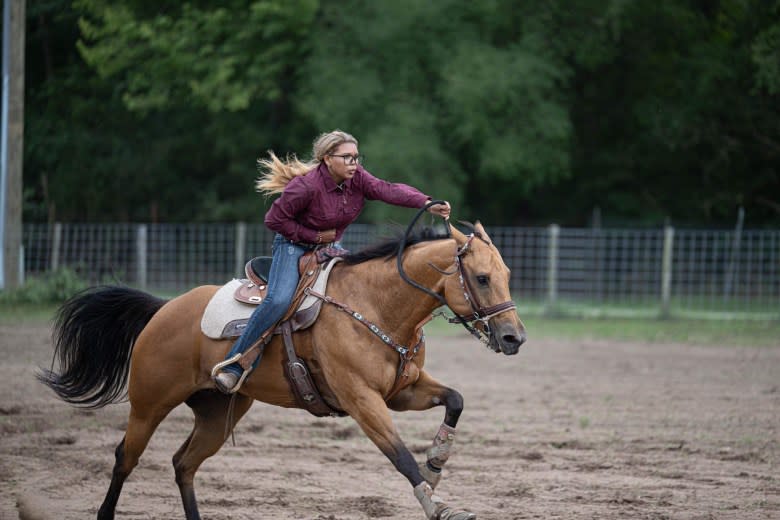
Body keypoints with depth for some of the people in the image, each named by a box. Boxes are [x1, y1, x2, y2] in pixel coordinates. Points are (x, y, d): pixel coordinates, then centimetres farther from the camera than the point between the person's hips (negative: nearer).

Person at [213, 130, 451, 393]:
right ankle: (232, 367, -21)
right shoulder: (306, 186, -26)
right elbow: (274, 219, -18)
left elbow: (388, 190, -25)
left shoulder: (357, 178, -10)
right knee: (278, 300, -26)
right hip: (293, 245, -7)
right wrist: (314, 236, -18)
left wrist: (427, 203, -41)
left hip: (330, 247, 7)